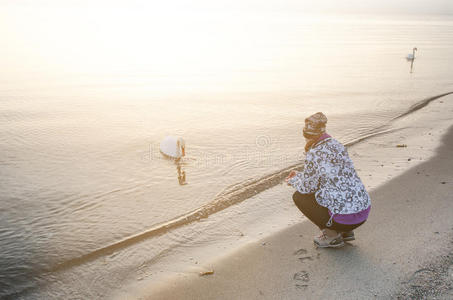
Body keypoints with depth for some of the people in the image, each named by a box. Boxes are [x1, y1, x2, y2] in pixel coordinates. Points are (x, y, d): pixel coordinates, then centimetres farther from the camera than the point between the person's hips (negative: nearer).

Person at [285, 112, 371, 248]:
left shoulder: (313, 154, -14)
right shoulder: (336, 145, 9)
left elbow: (307, 187, -3)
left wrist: (294, 181, 18)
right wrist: (300, 175, 27)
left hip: (344, 218, -8)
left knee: (299, 196, 10)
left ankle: (331, 235, 6)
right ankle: (345, 232, 20)